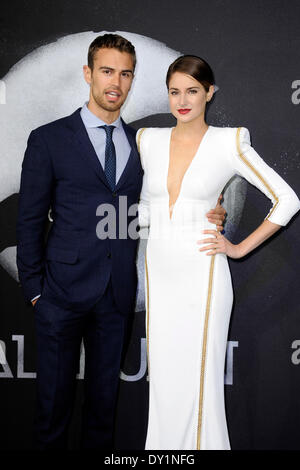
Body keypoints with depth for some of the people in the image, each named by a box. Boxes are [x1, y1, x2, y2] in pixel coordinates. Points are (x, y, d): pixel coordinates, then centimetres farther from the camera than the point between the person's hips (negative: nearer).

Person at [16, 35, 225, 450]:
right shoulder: (49, 139, -2)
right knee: (55, 396, 8)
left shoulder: (140, 143, 9)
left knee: (104, 393, 16)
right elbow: (30, 220, -1)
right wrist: (33, 287, -4)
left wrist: (206, 216, -5)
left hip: (117, 292, 3)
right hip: (64, 290, -3)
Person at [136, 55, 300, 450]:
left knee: (197, 378, 2)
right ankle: (164, 446, 29)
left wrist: (240, 248, -5)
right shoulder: (149, 140, 6)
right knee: (162, 377, 11)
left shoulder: (228, 143, -6)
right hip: (158, 271, 4)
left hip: (201, 273, -4)